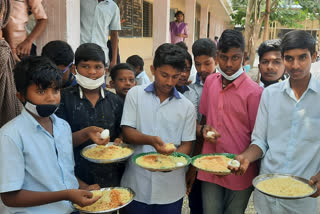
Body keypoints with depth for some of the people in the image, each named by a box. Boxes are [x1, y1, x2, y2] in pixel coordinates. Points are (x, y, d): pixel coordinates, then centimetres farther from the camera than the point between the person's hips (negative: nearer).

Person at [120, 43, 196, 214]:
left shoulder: (187, 106, 1)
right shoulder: (135, 94, -1)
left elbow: (187, 145, 2)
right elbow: (127, 132, -5)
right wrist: (151, 140, -24)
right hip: (137, 184, 0)